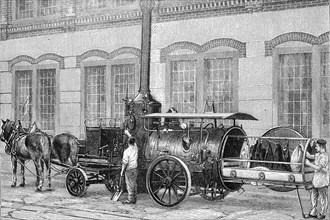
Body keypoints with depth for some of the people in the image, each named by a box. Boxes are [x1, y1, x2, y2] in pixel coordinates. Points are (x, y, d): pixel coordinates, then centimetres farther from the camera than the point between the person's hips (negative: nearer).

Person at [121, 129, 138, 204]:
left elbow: (125, 162, -17)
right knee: (134, 184, 11)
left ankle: (130, 199, 2)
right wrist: (128, 134, 33)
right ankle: (134, 199, 17)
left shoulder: (127, 151, -17)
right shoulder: (135, 148, 1)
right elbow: (133, 140, 21)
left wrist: (122, 171, -7)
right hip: (135, 168, 7)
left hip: (129, 170, -7)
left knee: (130, 185, -1)